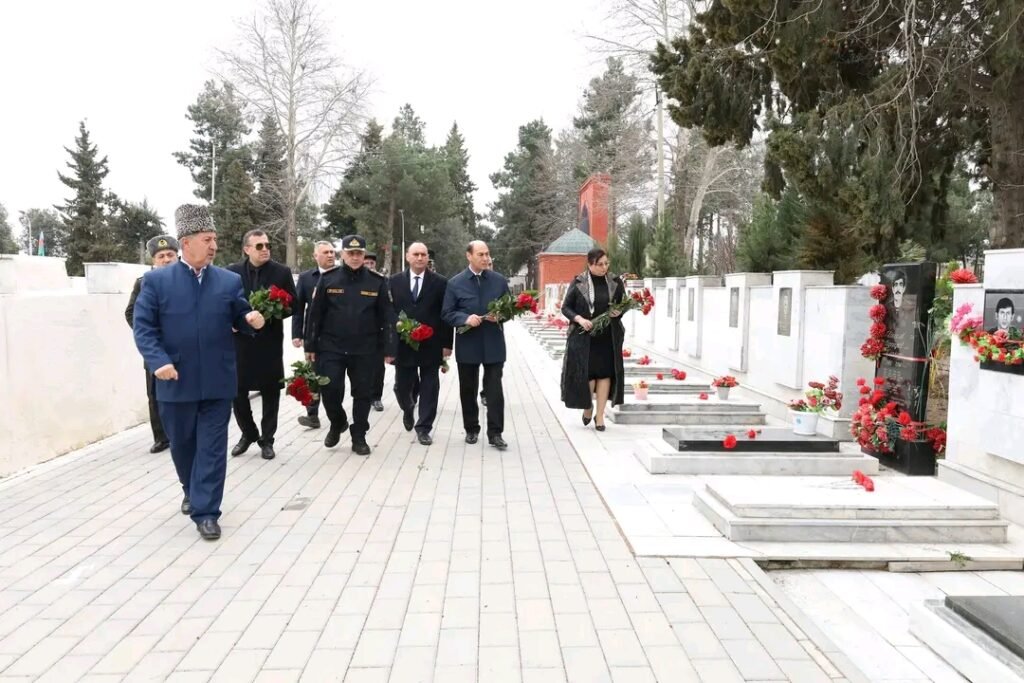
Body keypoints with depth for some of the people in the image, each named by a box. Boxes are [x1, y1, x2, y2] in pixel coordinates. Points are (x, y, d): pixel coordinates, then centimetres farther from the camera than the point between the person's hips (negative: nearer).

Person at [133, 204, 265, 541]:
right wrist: (158, 361, -18)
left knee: (212, 447, 2)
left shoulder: (230, 280, 3)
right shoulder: (156, 280, -1)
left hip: (217, 382, 0)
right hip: (176, 382, 0)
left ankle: (205, 511, 9)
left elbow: (239, 321, 8)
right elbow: (143, 326, -4)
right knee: (182, 445, 17)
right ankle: (192, 491, 42)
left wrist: (252, 321, -17)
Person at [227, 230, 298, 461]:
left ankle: (266, 439, 21)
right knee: (237, 391, 5)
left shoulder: (282, 271, 0)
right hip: (240, 340, 1)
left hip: (270, 341, -1)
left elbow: (292, 304, 1)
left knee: (270, 392, 7)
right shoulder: (232, 271, 2)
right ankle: (248, 434, 27)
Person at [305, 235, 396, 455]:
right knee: (329, 390, -2)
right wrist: (311, 345, 0)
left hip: (365, 351, 0)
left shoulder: (377, 281, -1)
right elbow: (315, 314, 2)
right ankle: (337, 424, 28)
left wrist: (389, 349, -4)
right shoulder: (328, 279, -1)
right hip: (331, 348, 0)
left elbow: (388, 317, -1)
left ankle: (359, 437, 22)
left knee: (362, 394, 7)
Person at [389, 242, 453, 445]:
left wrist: (447, 343, -4)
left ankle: (423, 428, 14)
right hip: (403, 343, 1)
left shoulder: (440, 282, 0)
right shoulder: (394, 281, 5)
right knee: (402, 386, 9)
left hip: (431, 345, -1)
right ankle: (408, 410, 41)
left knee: (429, 388, 3)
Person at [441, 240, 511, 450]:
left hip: (493, 344, 0)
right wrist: (465, 319, -19)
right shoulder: (455, 283, -2)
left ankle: (495, 433, 4)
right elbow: (447, 314, -1)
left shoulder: (500, 280, 3)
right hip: (467, 345, 0)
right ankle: (471, 429, 25)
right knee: (468, 389, 10)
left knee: (494, 389, -2)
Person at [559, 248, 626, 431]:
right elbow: (565, 307, 0)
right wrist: (579, 319, -17)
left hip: (608, 337, 2)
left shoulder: (615, 283, 4)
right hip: (583, 337, -2)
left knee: (605, 373, 2)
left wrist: (618, 312, -10)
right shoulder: (578, 283, -2)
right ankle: (588, 406, 27)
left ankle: (600, 415, 13)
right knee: (586, 372, -2)